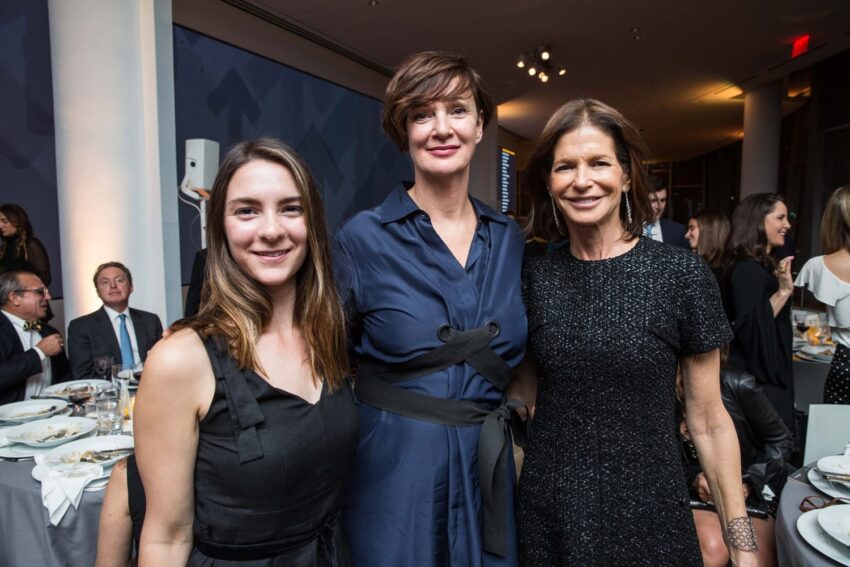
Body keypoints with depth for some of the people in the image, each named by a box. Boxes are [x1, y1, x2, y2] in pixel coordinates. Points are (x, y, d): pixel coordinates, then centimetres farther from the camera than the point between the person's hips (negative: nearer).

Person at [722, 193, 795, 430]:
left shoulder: (762, 265, 12)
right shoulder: (747, 269, -18)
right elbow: (748, 327, -29)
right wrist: (783, 291, -31)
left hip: (768, 372, 10)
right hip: (757, 377, -10)